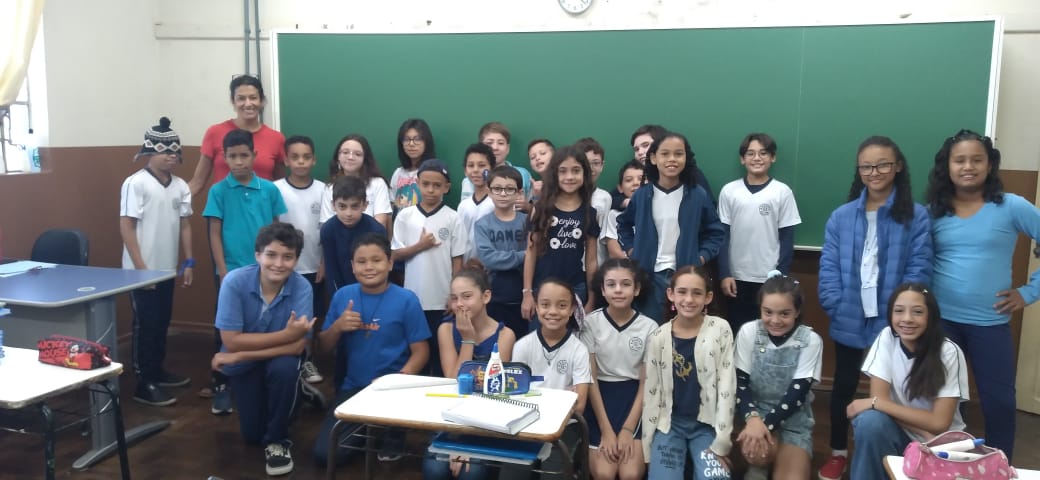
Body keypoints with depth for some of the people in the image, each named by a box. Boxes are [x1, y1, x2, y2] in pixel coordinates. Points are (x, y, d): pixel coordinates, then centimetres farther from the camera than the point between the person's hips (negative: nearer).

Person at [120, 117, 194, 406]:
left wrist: (188, 262, 8)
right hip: (143, 270, -6)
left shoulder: (180, 186, 6)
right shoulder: (135, 183, -13)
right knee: (145, 325, 0)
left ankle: (157, 371, 31)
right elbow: (126, 226, -14)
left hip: (167, 269, 6)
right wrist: (140, 268, -17)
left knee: (162, 323, 16)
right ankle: (144, 384, 9)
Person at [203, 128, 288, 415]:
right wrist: (223, 272, -8)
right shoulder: (218, 191, -3)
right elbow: (215, 235, -3)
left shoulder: (269, 190, 0)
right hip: (231, 272, -1)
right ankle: (222, 387, 17)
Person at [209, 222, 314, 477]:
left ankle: (277, 439, -11)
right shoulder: (235, 281, -26)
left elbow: (298, 346, -29)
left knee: (284, 368, -35)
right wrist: (285, 334, -32)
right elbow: (231, 341, -26)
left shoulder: (302, 287, -26)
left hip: (280, 358, -1)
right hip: (243, 363, 1)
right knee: (251, 434, 2)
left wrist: (239, 355, -29)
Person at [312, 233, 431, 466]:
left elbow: (421, 351, -8)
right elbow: (323, 348, 7)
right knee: (325, 454, -9)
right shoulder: (342, 296, 2)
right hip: (352, 387, 4)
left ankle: (394, 434, -1)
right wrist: (338, 326, -14)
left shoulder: (406, 299, -8)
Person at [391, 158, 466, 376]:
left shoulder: (453, 218, -3)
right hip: (413, 299, 2)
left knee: (442, 353, 7)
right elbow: (395, 255, 3)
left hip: (442, 301, -2)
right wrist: (420, 246, -12)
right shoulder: (405, 216, 1)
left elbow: (457, 261, -1)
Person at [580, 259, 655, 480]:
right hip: (600, 399, 0)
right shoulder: (591, 323, -5)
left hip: (634, 401, 0)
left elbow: (646, 383, -2)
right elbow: (591, 379, -5)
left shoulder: (649, 327, -3)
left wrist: (628, 429, -12)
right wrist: (606, 430, -12)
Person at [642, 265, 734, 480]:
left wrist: (721, 441, -9)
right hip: (669, 423, 1)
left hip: (707, 424, 0)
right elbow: (650, 392, 1)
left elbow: (727, 388, -6)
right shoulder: (658, 338, -4)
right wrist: (648, 443, -1)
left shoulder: (720, 330, -6)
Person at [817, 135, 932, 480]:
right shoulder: (841, 216, 2)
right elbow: (828, 267, -1)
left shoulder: (916, 216, -3)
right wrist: (836, 306, -12)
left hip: (893, 322, -2)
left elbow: (919, 269, -8)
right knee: (844, 385, 14)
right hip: (849, 321, 2)